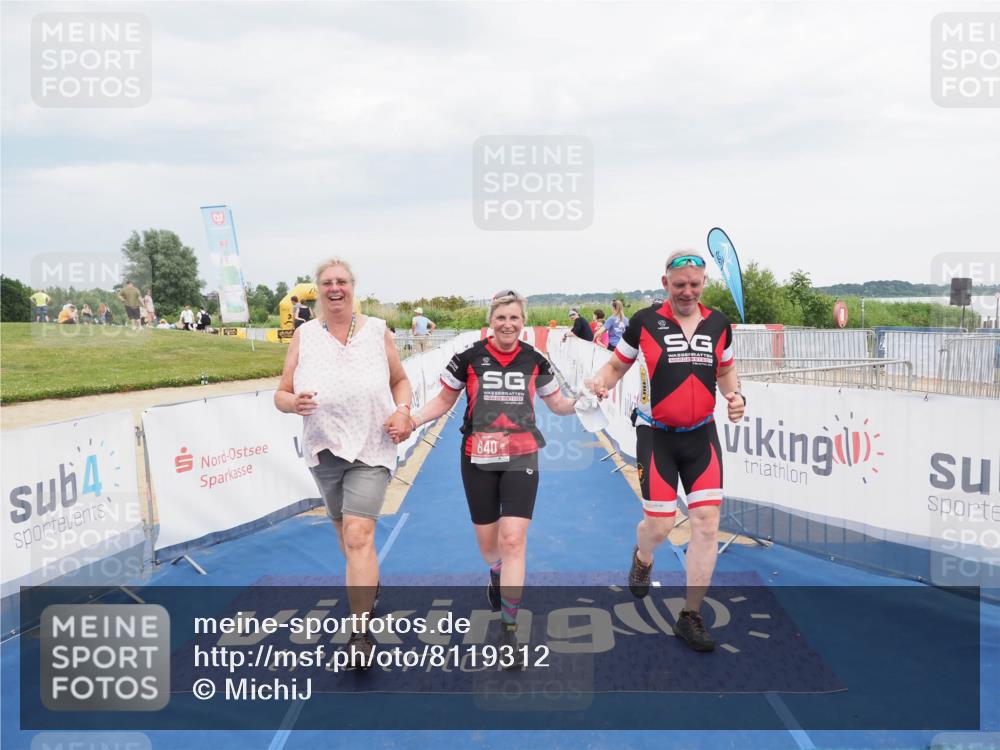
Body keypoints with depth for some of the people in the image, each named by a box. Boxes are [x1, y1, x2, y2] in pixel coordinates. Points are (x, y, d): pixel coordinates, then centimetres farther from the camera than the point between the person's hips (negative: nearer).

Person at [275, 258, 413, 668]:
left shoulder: (377, 331, 1)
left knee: (358, 534, -13)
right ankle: (369, 585, 47)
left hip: (371, 449, -3)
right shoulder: (304, 335, 1)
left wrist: (403, 412, -8)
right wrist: (294, 401, -22)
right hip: (324, 449, 3)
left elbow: (400, 380, 12)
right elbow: (281, 395, 2)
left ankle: (360, 631, -7)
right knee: (344, 528, 19)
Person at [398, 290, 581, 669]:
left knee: (513, 539, -12)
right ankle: (497, 574, 51)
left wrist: (581, 400, -8)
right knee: (487, 540, 11)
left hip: (520, 457, 0)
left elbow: (557, 403, 12)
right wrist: (411, 420, -8)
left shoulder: (534, 360, 1)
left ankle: (509, 630, -1)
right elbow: (444, 399, 6)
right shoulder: (469, 358, -4)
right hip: (478, 458, 1)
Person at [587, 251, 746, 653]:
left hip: (701, 436, 3)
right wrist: (600, 381, -20)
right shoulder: (645, 321, -6)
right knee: (659, 525, -2)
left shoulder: (718, 323, 4)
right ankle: (643, 558, 39)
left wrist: (736, 396, -2)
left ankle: (690, 617, 9)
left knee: (707, 522, -4)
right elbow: (617, 365, 2)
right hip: (657, 436, -3)